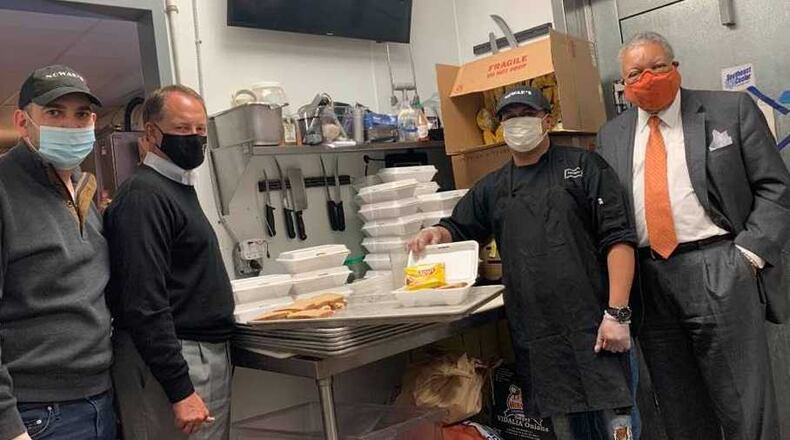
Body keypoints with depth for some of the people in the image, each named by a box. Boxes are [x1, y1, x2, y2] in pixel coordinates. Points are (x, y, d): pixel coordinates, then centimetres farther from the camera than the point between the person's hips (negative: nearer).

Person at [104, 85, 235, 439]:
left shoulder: (179, 187, 13)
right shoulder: (144, 196, -17)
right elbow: (144, 306, -23)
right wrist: (180, 391, -23)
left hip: (208, 353, 9)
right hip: (170, 362, -9)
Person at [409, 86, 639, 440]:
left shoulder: (583, 166, 2)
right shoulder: (491, 189, 14)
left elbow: (618, 238, -5)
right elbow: (458, 231, 23)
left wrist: (617, 313, -13)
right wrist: (437, 233, -2)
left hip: (593, 327, -3)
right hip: (535, 339, 4)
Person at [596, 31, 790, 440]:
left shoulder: (732, 110, 4)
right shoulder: (611, 135, 12)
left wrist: (750, 253, -10)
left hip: (718, 273, -3)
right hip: (645, 281, 3)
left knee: (745, 407, 3)